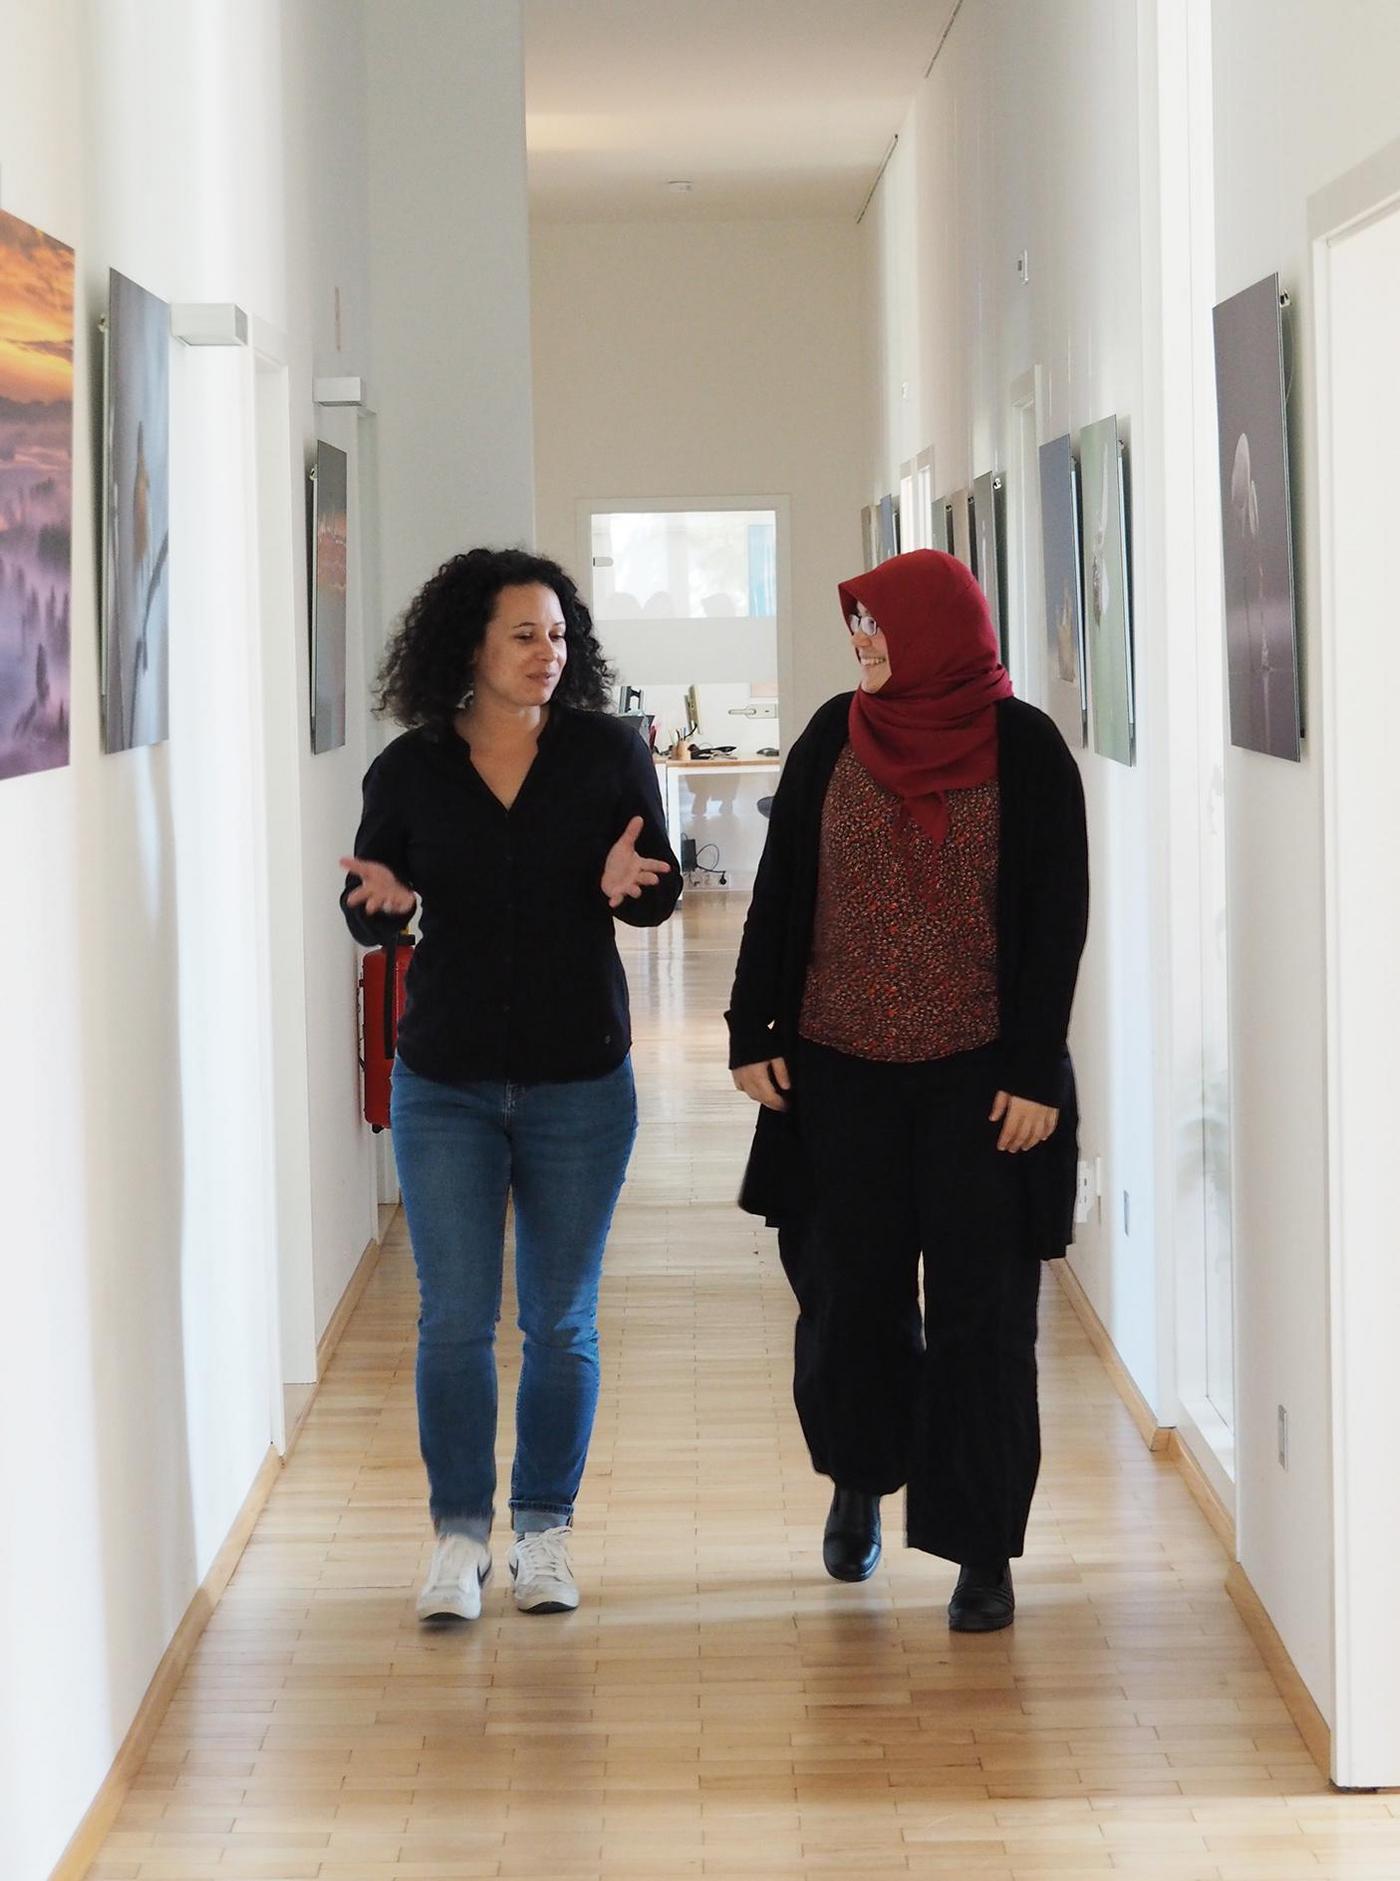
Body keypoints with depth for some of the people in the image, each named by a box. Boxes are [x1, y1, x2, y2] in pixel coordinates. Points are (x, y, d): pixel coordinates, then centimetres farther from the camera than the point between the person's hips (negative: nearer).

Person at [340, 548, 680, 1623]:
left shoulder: (608, 754, -3)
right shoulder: (409, 771, -2)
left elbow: (664, 889, 0)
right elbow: (368, 916, 5)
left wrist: (624, 883, -23)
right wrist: (381, 902, -19)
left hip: (579, 1082, 0)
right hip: (445, 1085, 0)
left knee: (562, 1322, 7)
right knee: (455, 1319, 0)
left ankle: (547, 1531, 20)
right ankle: (460, 1537, 11)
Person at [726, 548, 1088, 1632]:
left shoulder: (1026, 749, -5)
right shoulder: (835, 739, 3)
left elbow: (1056, 920, -5)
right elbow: (780, 891, 7)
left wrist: (1037, 1071, -10)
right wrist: (753, 1032, 2)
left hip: (980, 1077, -3)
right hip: (842, 1068, 3)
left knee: (980, 1310, -1)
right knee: (847, 1290, 9)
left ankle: (984, 1550, 7)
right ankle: (859, 1481, 35)